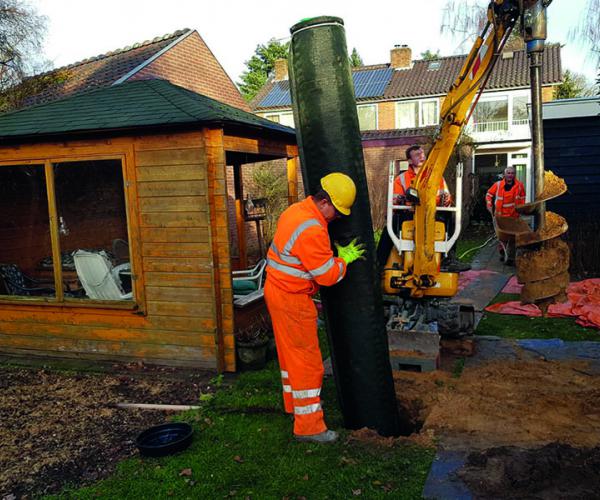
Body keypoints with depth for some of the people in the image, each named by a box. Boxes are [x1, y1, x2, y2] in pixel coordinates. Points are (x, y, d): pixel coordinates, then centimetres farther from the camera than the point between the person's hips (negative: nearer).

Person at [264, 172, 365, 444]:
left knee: (290, 352, 23)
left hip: (277, 289, 10)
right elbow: (328, 276, -21)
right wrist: (345, 259, -4)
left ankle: (295, 402, 40)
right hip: (292, 299, -10)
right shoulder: (312, 231, -27)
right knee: (307, 360, 0)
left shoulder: (297, 210, 4)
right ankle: (308, 426, 9)